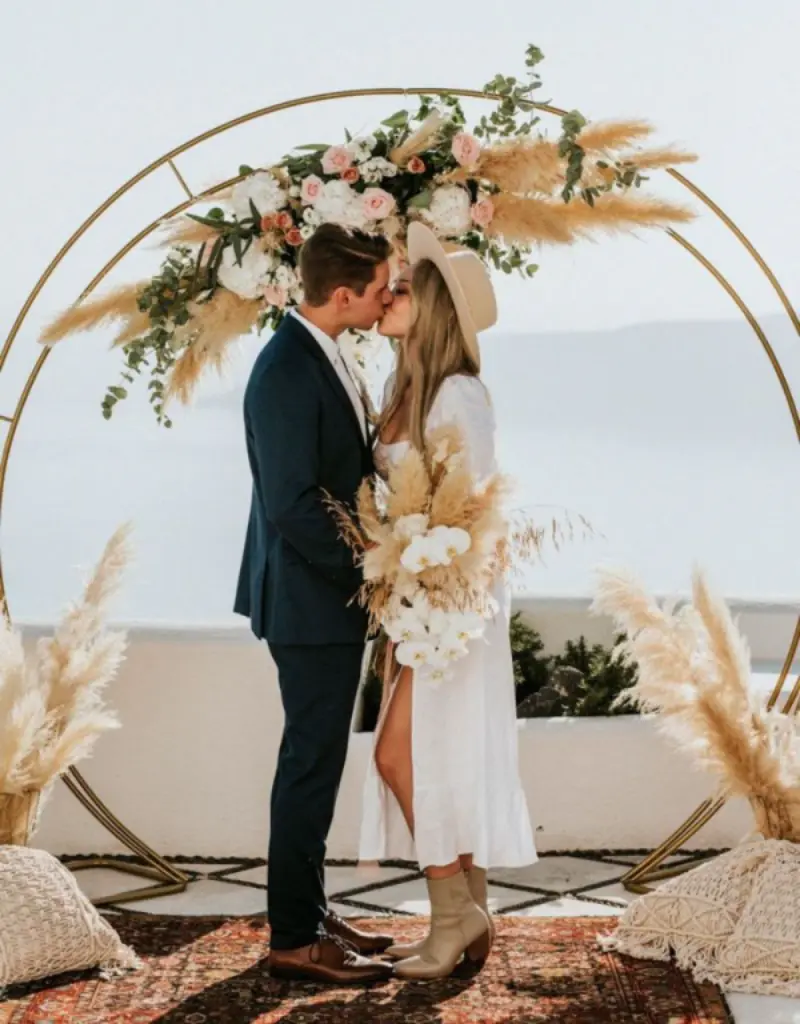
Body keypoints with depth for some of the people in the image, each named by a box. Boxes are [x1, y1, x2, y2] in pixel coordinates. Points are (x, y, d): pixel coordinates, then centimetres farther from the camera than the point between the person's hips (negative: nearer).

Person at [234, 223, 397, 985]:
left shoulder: (318, 357, 10)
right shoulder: (287, 372, -21)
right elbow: (293, 505, -23)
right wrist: (366, 573, -15)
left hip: (329, 596, 10)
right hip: (311, 602, -10)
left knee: (317, 760, 15)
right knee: (311, 762, -3)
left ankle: (308, 913, 25)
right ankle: (295, 939, 6)